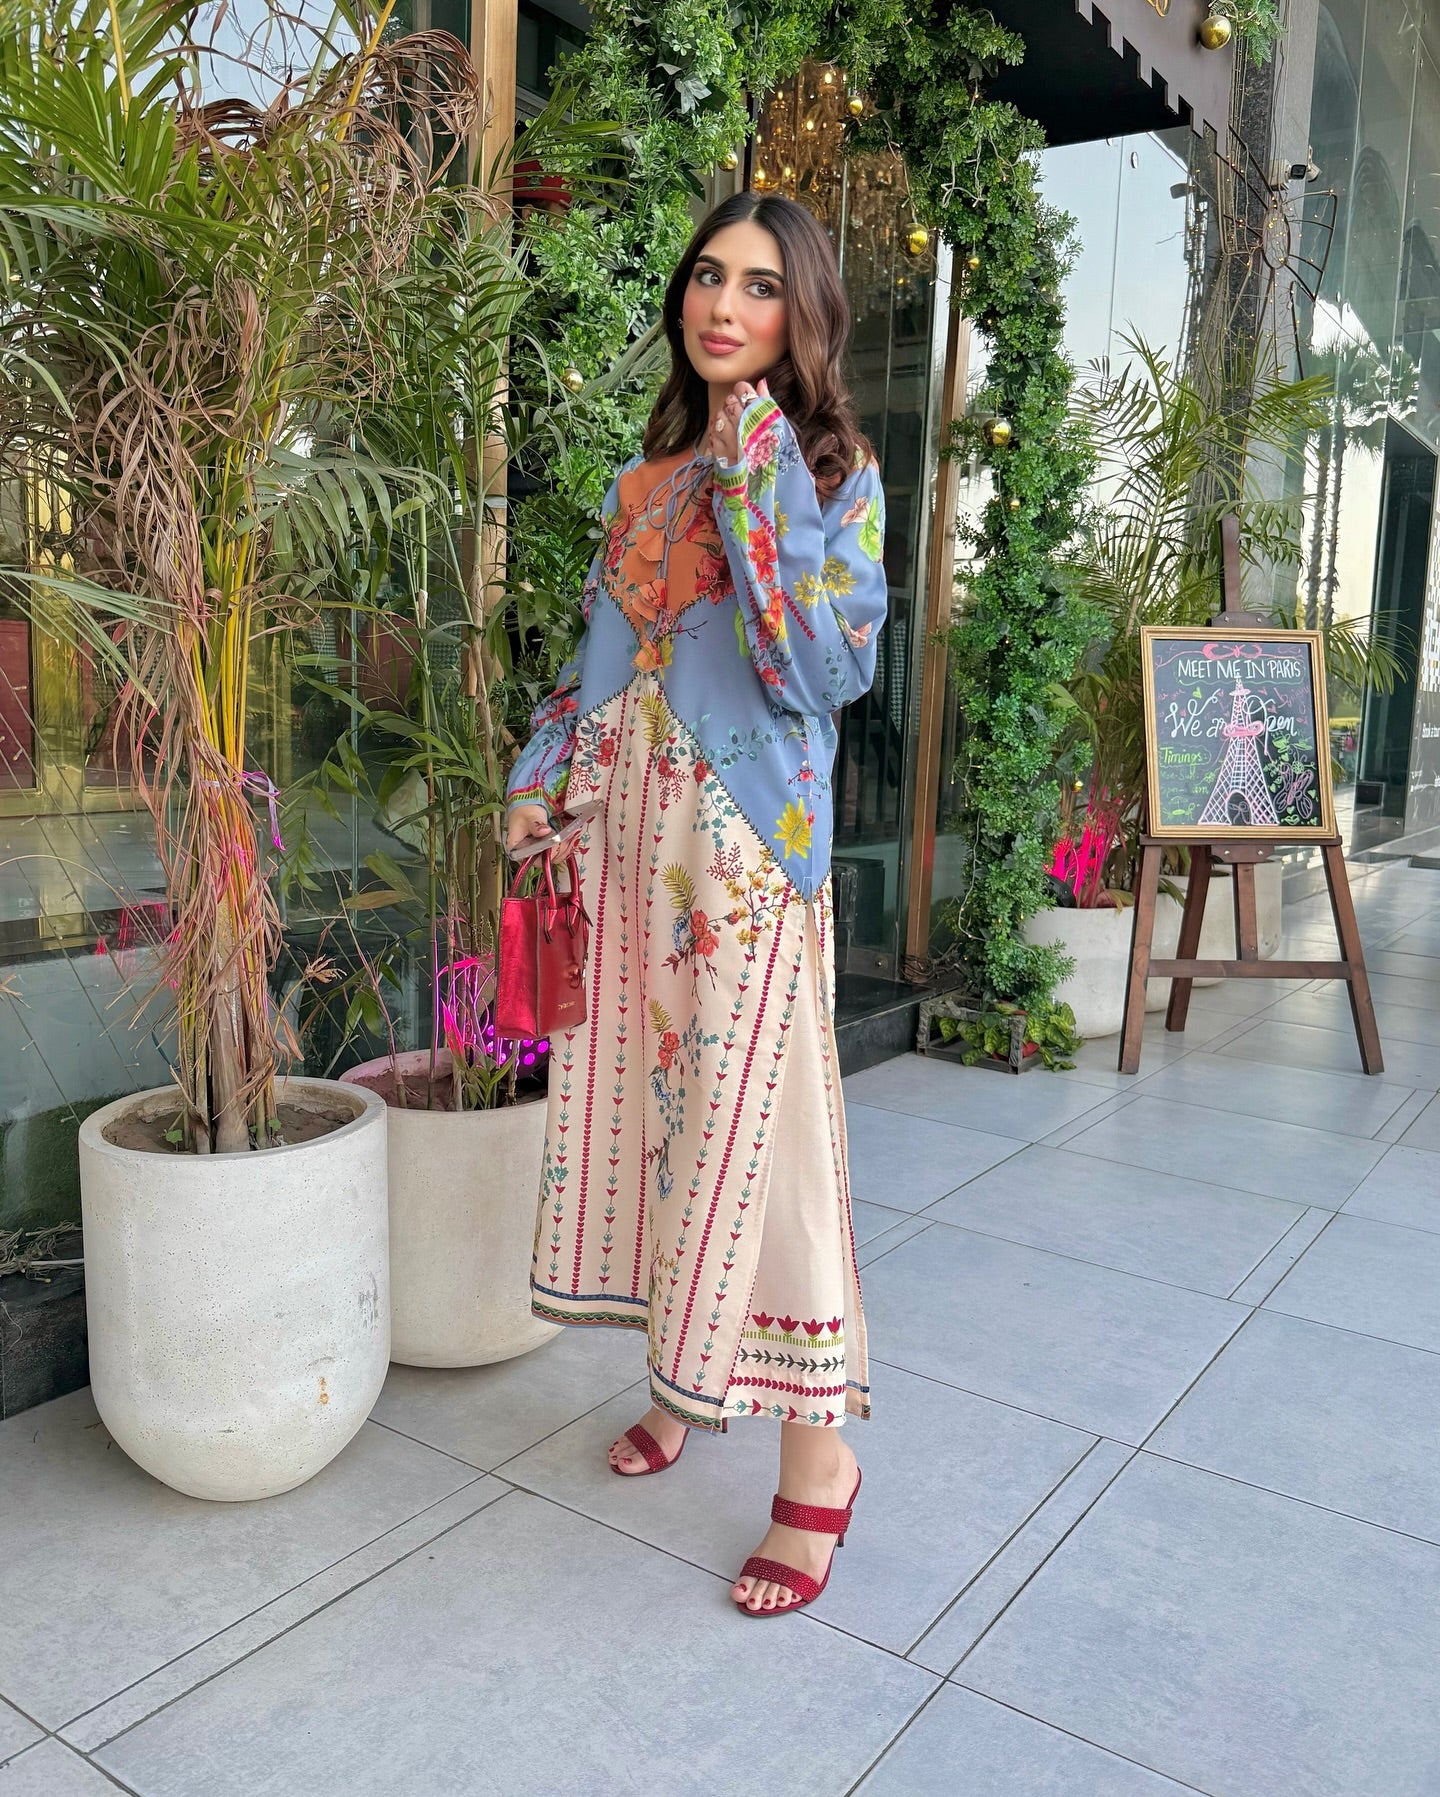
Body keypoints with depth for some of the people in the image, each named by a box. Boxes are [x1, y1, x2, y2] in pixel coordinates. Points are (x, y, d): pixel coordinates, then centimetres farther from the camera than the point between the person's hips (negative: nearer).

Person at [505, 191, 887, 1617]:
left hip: (749, 841, -6)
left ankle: (817, 1453, 8)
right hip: (625, 830, 6)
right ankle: (683, 1375, 30)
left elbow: (834, 666, -14)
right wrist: (542, 777, 9)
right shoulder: (644, 479, 16)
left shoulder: (837, 472, -1)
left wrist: (761, 489, -15)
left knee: (748, 1120, -6)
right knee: (639, 1093, 10)